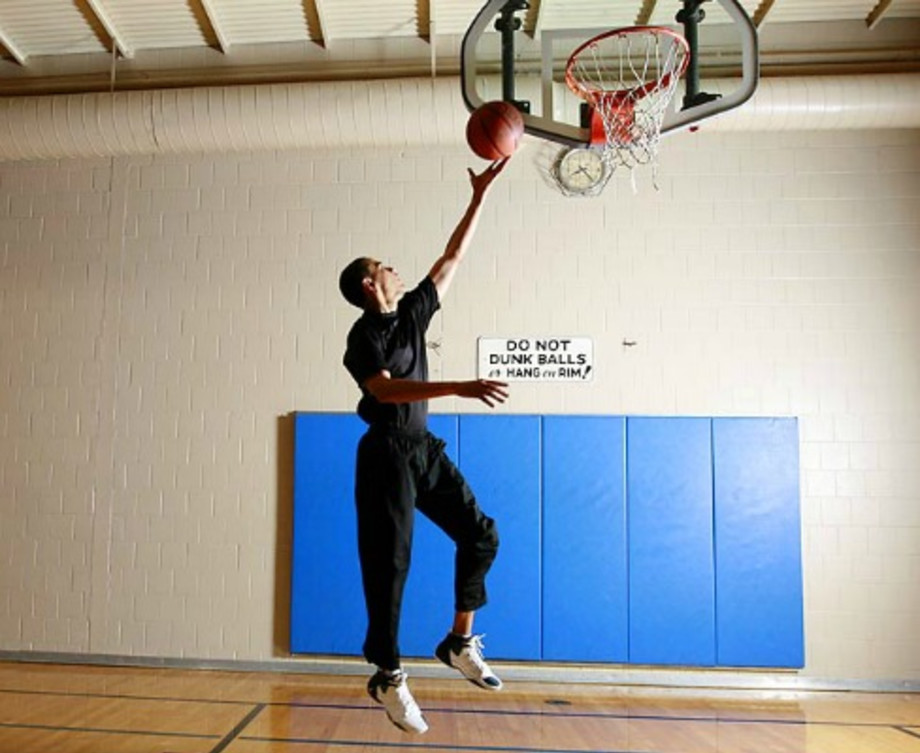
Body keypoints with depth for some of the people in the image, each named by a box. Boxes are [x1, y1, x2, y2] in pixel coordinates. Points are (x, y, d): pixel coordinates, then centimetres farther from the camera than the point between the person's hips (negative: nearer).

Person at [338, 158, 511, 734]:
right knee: (389, 563, -2)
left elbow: (453, 258, 12)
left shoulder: (413, 312, 9)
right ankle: (389, 677, 13)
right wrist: (461, 388, -37)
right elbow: (386, 389, -28)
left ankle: (460, 643, 17)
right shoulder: (363, 339, -11)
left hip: (425, 448, 7)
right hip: (387, 455, -7)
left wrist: (480, 197, 10)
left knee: (481, 535, 2)